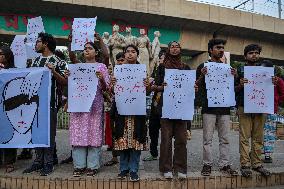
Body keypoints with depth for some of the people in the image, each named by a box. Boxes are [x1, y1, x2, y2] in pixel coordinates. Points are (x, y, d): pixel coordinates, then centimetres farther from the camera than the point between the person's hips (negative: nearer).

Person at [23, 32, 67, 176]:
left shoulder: (58, 62, -2)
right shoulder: (35, 61, 16)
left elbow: (65, 82, -7)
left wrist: (54, 72, -20)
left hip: (50, 102, -6)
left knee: (49, 132, 1)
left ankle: (48, 163, 10)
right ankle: (38, 161, 22)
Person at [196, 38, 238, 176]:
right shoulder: (203, 66, 4)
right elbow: (197, 87, 1)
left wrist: (234, 76, 0)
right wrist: (202, 75, -16)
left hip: (224, 107, 4)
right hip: (208, 107, -4)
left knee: (225, 139, 7)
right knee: (207, 139, 0)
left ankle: (224, 164, 17)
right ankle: (207, 165, 10)